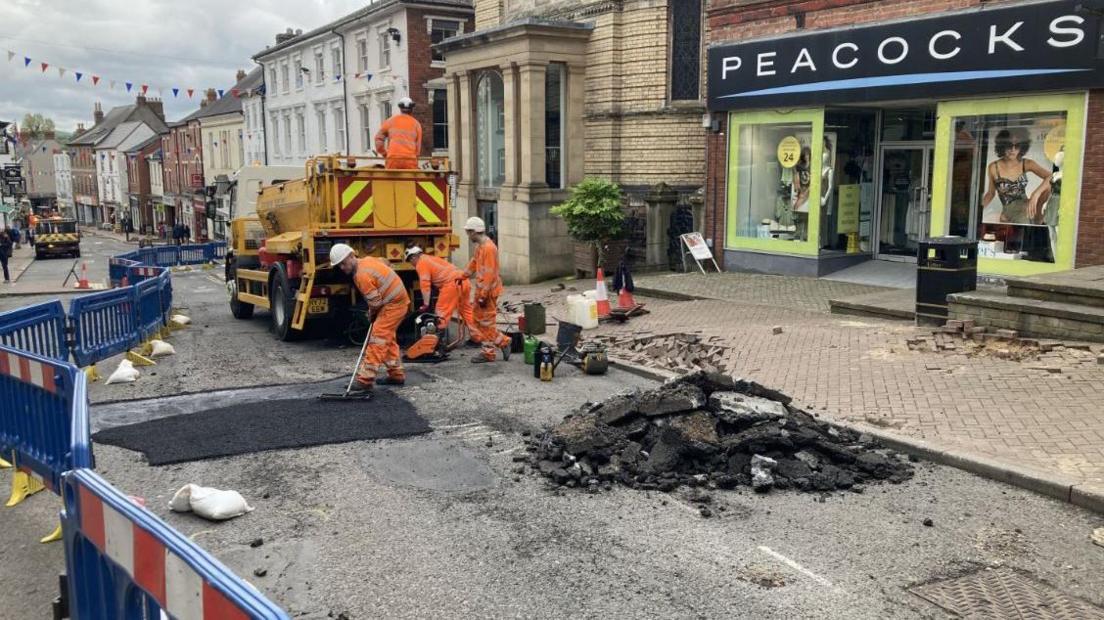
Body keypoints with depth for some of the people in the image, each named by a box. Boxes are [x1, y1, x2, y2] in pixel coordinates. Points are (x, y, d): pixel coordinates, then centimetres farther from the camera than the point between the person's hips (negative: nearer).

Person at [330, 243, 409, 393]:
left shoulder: (362, 275, -23)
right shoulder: (367, 260, 5)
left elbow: (375, 302, -20)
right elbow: (386, 264, 22)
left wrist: (372, 314, 4)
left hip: (393, 305, -10)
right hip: (399, 299, 10)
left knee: (378, 339, -13)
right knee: (388, 338, 19)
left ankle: (365, 380, -17)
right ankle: (396, 374, 27)